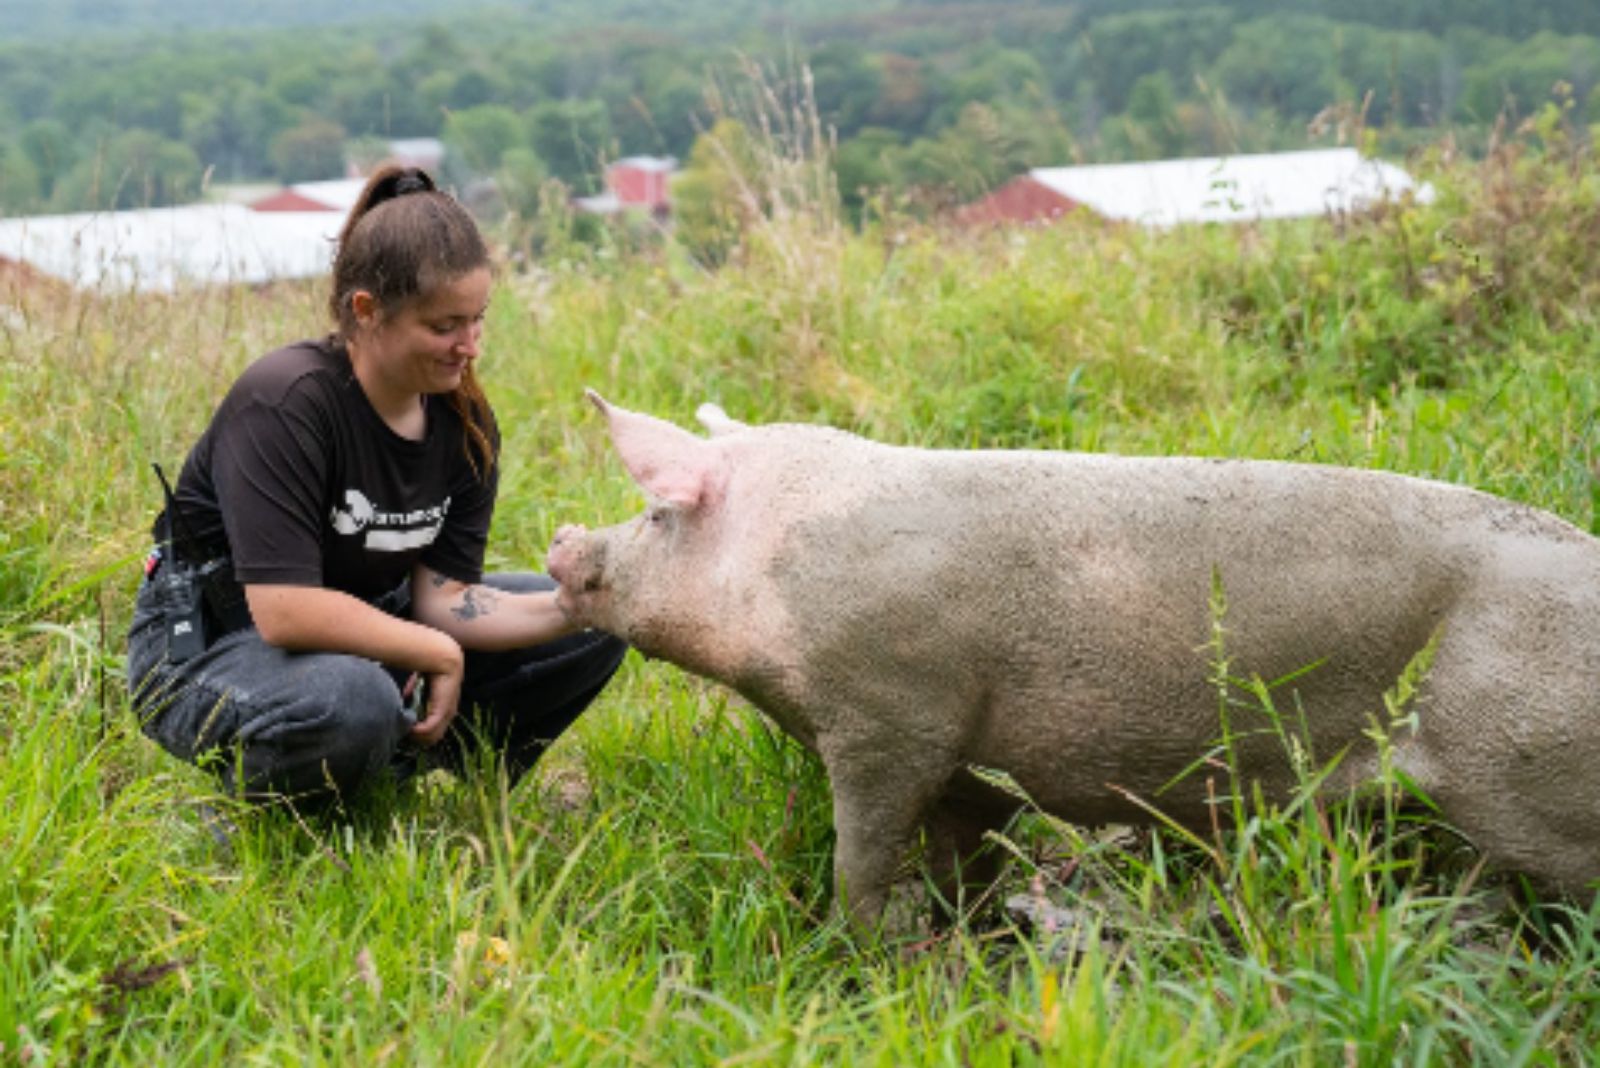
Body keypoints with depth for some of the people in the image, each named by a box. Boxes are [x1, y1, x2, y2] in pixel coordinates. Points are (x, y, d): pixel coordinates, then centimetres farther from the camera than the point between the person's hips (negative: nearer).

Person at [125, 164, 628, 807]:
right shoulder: (286, 402, -26)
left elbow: (443, 595, -8)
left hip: (358, 632, 7)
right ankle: (253, 804, -8)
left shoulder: (463, 418, -3)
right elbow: (286, 611, -32)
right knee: (353, 698, -41)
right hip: (203, 651, -7)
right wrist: (439, 654, -23)